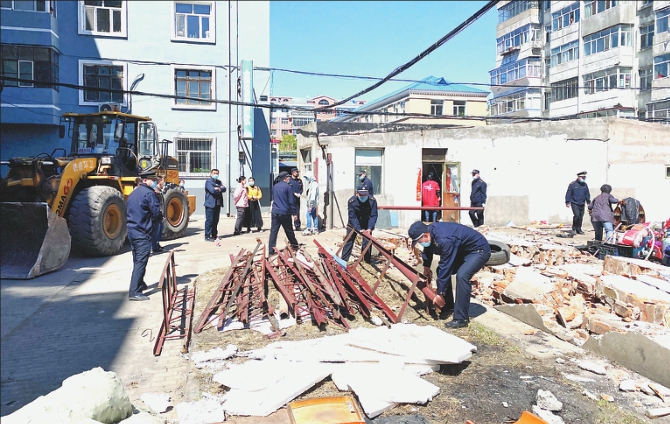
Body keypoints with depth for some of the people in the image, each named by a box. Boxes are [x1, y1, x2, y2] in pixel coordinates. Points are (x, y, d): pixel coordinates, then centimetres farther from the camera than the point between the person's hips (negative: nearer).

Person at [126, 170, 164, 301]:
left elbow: (127, 211, 21)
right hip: (142, 233, -9)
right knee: (141, 262, -8)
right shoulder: (149, 193, -12)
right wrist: (160, 218, 4)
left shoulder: (133, 193, 16)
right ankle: (134, 292, -10)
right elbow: (156, 213, -15)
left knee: (137, 260, 21)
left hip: (131, 230, 9)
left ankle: (139, 284, 35)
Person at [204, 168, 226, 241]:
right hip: (210, 204, -7)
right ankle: (207, 236, -3)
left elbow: (224, 189, 2)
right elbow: (212, 190, -19)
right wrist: (220, 189, -4)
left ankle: (214, 235, 19)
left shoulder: (219, 182, 18)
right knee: (209, 220, -6)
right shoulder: (208, 181, -4)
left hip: (218, 204, 7)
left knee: (215, 221, 11)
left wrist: (218, 189, -16)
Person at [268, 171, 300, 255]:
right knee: (289, 231, 12)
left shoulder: (274, 186, 10)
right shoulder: (288, 187, -7)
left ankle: (271, 250, -3)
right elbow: (291, 201, -8)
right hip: (285, 213, -4)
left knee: (273, 231, 1)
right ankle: (295, 245, 30)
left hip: (275, 212, 4)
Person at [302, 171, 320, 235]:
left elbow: (313, 194, -21)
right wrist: (309, 203, 16)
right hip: (314, 203, 10)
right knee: (314, 216, 10)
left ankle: (308, 229, -6)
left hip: (312, 203, -10)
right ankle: (315, 229, 14)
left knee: (309, 215, -8)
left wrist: (311, 204, -23)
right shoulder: (311, 183, 17)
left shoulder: (314, 184, -15)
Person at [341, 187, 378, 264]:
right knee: (349, 240, 0)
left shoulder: (372, 201, -24)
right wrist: (359, 229, -33)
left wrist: (369, 228, -34)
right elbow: (352, 217, -25)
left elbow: (373, 216, -22)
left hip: (367, 224, 1)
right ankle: (343, 260, 7)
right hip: (354, 224, 0)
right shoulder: (351, 201, -27)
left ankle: (367, 261, 4)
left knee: (367, 242, -4)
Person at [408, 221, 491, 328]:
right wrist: (426, 266, 14)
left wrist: (440, 293, -23)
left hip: (479, 250, -10)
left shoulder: (444, 240, -36)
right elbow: (427, 248, 17)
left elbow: (445, 267, -30)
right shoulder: (431, 230, -8)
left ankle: (461, 319, -23)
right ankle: (448, 306, 21)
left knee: (462, 275, -29)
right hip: (463, 250, 10)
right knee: (442, 270, 8)